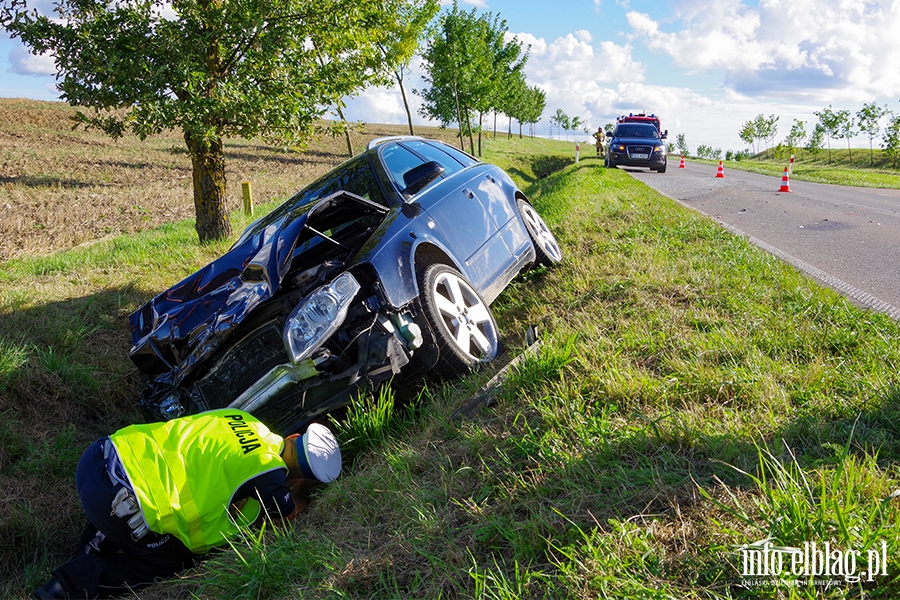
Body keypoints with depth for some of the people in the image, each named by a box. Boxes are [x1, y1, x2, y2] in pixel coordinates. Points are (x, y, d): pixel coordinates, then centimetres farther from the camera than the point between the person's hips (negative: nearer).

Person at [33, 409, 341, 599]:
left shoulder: (244, 421, 9)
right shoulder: (266, 468, -11)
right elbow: (286, 512, 7)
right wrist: (300, 493, 26)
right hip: (114, 498, -7)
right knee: (178, 561, 15)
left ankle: (93, 549, 24)